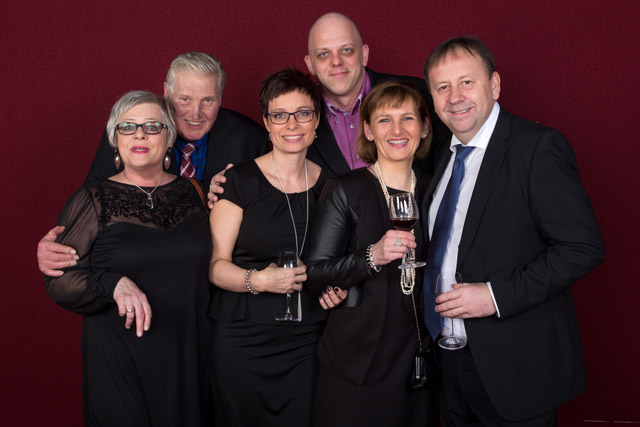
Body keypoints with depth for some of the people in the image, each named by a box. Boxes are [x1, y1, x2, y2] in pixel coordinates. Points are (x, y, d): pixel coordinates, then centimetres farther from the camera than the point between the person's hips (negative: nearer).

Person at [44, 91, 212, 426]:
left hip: (189, 354, 3)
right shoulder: (93, 201, -5)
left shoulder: (192, 193, 5)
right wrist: (114, 283, -22)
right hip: (119, 359, -3)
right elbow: (58, 279, -9)